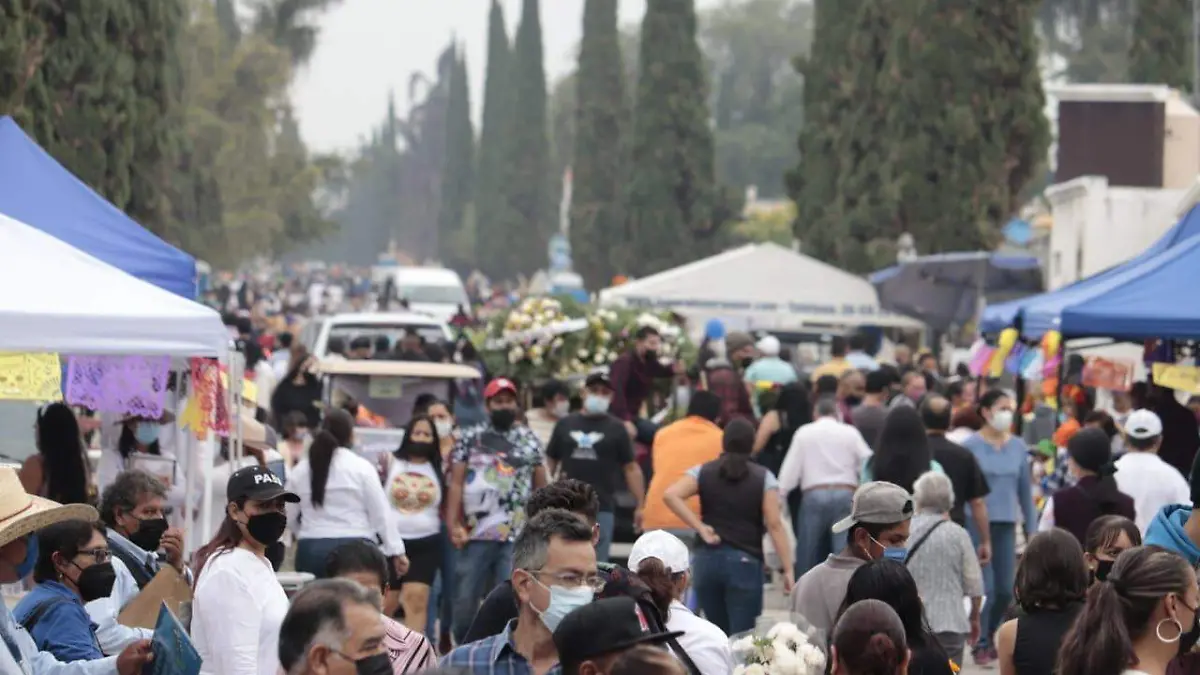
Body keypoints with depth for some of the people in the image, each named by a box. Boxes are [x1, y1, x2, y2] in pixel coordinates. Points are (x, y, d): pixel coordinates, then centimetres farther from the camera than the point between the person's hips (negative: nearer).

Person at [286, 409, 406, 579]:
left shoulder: (300, 470, 8)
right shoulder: (361, 467, -1)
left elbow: (288, 516, 13)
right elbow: (380, 513, -3)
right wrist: (397, 551, 1)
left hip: (312, 550, 3)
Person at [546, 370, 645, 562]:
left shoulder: (616, 428, 6)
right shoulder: (565, 424, 10)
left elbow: (631, 468, 4)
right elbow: (550, 461, 14)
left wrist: (640, 506, -2)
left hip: (601, 508, -2)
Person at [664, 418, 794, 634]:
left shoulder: (704, 472, 5)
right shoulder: (764, 478, -1)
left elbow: (670, 495, -9)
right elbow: (774, 525, -8)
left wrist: (700, 528, -4)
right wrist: (788, 569, -8)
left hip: (708, 558, 3)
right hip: (745, 561, -3)